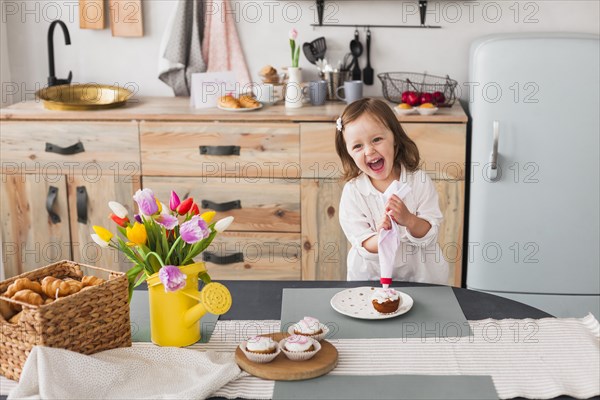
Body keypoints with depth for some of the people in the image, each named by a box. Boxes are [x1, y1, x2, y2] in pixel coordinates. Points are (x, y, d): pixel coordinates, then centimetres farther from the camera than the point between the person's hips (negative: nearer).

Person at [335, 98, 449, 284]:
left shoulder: (419, 181, -6)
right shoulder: (353, 192, -7)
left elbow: (430, 234, -6)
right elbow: (363, 247, -9)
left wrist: (408, 219, -26)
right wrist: (381, 236, -30)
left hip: (421, 273, 1)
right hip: (371, 275, -1)